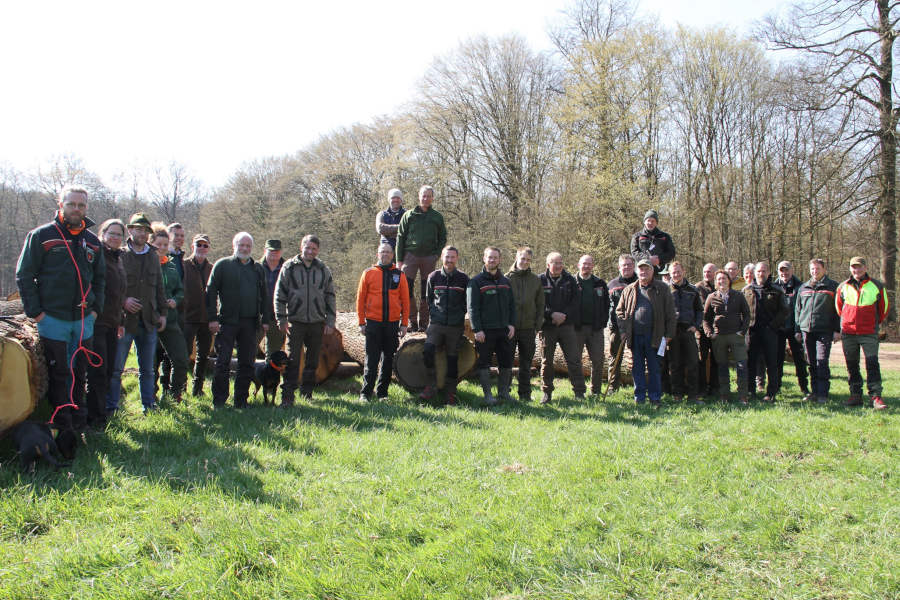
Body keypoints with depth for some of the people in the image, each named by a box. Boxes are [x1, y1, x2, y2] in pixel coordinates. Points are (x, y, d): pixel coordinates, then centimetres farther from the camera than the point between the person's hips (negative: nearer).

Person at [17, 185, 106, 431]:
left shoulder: (92, 241, 10)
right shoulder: (41, 236, -3)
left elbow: (100, 278, 20)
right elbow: (23, 275, -3)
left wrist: (96, 308, 9)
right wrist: (35, 311, -8)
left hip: (84, 320, 4)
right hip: (53, 319, -4)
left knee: (80, 373, 12)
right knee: (58, 373, 1)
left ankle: (80, 423, 22)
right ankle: (61, 423, 10)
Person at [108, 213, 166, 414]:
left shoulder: (153, 257, 13)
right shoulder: (119, 255, -4)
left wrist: (162, 313, 14)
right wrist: (123, 301, -15)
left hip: (149, 321, 5)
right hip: (124, 320, -5)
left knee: (147, 369, 12)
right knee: (116, 368, -1)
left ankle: (149, 405, 21)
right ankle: (111, 407, 7)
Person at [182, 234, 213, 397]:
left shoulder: (212, 268, 11)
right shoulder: (184, 265, 0)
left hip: (206, 319, 4)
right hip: (188, 317, -4)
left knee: (203, 356, 10)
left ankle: (197, 388, 21)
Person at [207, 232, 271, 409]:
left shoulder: (258, 269, 16)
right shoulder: (222, 265, 3)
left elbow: (264, 296, 19)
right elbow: (211, 292, 0)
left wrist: (265, 319, 11)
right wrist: (212, 318, -8)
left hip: (249, 322, 4)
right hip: (227, 321, -4)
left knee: (247, 363, 6)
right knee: (223, 362, -4)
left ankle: (241, 400, 15)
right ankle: (219, 401, 5)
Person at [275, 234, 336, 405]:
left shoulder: (324, 270, 8)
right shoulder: (289, 268, 1)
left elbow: (330, 297, 11)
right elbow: (279, 295, 3)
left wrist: (330, 322, 5)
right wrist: (282, 320, -3)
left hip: (317, 322, 3)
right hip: (295, 321, -2)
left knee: (313, 360, 9)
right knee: (292, 360, -7)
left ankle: (307, 391, 23)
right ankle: (287, 395, -4)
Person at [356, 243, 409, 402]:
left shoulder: (399, 275, 7)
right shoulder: (368, 273, 3)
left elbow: (405, 301, 8)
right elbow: (360, 298, 4)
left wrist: (404, 323, 3)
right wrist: (361, 323, -1)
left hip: (392, 323, 2)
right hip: (373, 323, -2)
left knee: (388, 359, 7)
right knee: (371, 360, -2)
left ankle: (382, 393, 18)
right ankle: (365, 393, 6)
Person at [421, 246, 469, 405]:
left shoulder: (463, 279, 3)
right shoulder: (433, 277, 6)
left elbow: (468, 302, 11)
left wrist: (460, 316, 4)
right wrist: (433, 313, 7)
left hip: (456, 326, 0)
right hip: (436, 324, 0)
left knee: (453, 359, 3)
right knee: (428, 351, -21)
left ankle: (450, 393, 13)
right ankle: (431, 386, -11)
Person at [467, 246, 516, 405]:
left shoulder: (505, 281, 15)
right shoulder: (476, 281, -1)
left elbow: (512, 305, 17)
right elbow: (472, 307, -7)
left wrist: (512, 324, 4)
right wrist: (477, 329, -14)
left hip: (504, 330, 5)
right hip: (485, 331, -5)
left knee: (507, 363, 7)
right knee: (484, 363, -2)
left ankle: (503, 392, 20)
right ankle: (488, 395, 6)